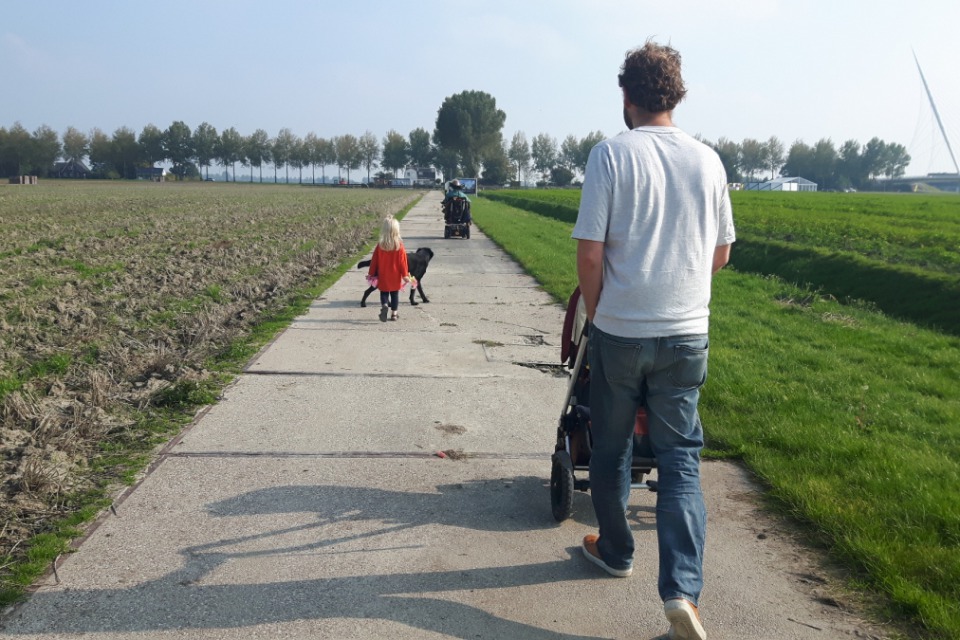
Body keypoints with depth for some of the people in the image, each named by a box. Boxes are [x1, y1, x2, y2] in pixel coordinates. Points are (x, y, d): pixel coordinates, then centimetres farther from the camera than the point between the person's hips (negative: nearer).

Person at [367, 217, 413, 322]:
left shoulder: (380, 246, -9)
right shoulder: (399, 246, -12)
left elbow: (374, 261, -2)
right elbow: (403, 262, -8)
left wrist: (371, 274, 9)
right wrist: (405, 275, 0)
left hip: (383, 277, 0)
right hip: (395, 277, 0)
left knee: (384, 293, 10)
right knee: (395, 294, 13)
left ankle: (384, 305, -19)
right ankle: (394, 313, 14)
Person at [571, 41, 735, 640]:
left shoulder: (611, 154, -8)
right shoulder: (707, 160, 3)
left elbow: (590, 253, -11)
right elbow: (721, 254, 10)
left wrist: (595, 314, 6)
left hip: (618, 333, -2)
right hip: (687, 335, 3)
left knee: (612, 449, 16)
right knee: (680, 458, 8)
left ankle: (616, 551, 34)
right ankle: (683, 589, -1)